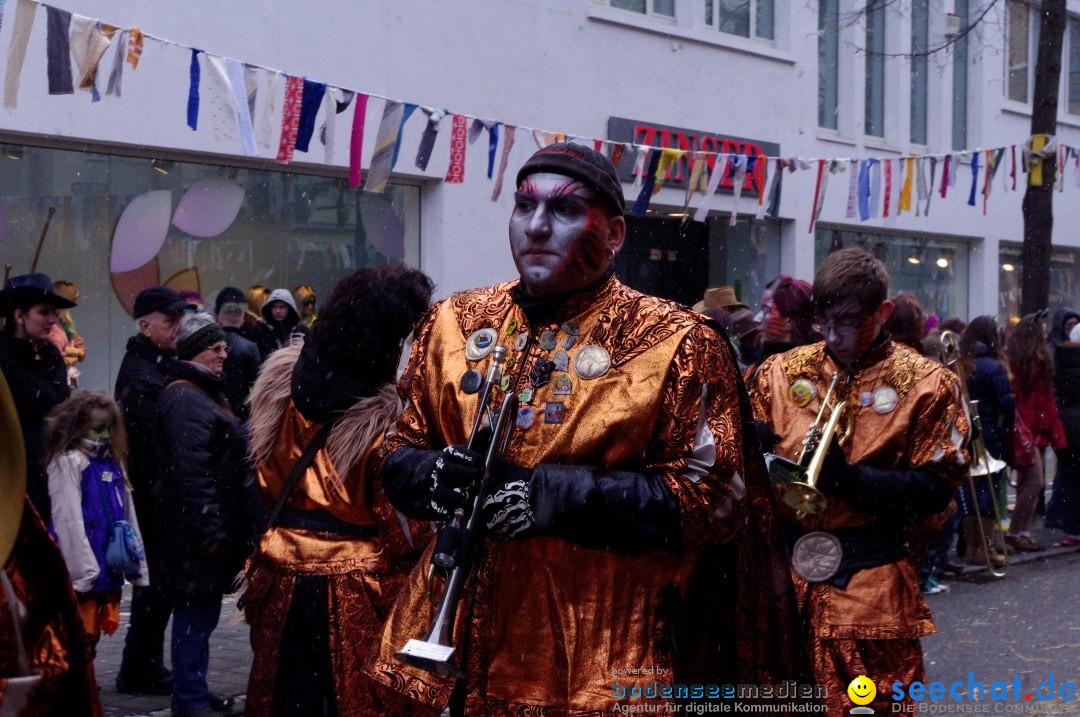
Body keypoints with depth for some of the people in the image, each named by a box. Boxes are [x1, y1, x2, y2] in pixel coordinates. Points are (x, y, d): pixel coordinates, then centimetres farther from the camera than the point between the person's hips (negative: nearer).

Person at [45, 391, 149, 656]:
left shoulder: (111, 462, 14)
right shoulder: (69, 462, -10)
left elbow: (127, 517, 18)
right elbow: (69, 519, -17)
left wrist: (136, 562, 16)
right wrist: (82, 570, -21)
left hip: (107, 570, 7)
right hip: (83, 573, -7)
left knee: (91, 636, 16)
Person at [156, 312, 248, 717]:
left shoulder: (202, 393, 19)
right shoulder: (185, 399, -15)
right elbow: (191, 470, -23)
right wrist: (208, 527, -25)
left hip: (212, 520, 11)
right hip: (201, 522, -11)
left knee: (202, 610, 15)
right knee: (196, 611, -6)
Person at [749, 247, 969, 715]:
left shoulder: (926, 383, -3)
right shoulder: (781, 372, 7)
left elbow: (934, 489, -9)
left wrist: (849, 478, -21)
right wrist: (766, 465, -13)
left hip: (869, 580, -3)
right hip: (783, 570, 3)